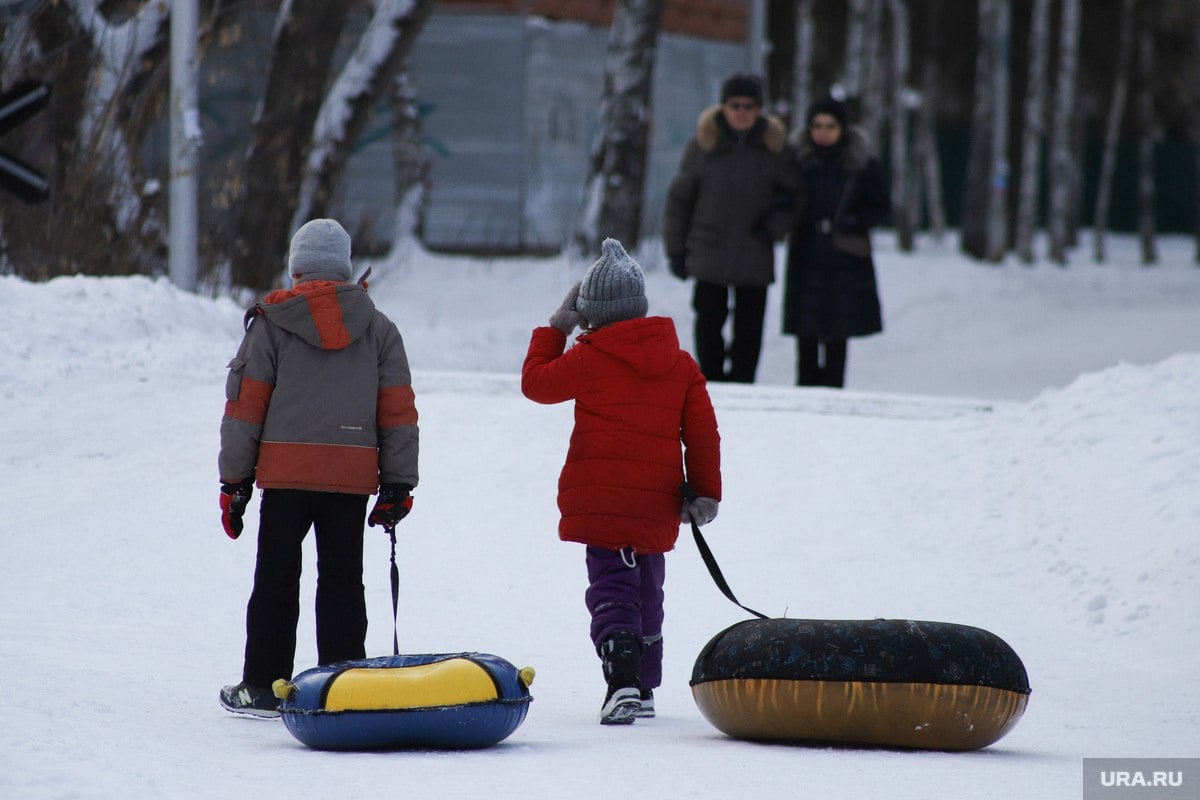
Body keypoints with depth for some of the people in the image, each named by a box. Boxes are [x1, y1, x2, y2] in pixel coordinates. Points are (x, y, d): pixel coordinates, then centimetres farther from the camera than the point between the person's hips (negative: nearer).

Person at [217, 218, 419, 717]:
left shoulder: (272, 323, 1)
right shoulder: (378, 329, 9)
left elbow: (245, 404, 0)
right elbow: (399, 412, 7)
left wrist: (234, 481, 4)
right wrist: (398, 485, 11)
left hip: (285, 471, -2)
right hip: (353, 477, 2)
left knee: (276, 581, 6)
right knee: (342, 582, 7)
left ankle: (263, 687, 8)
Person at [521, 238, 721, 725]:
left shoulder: (590, 358, -6)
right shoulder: (681, 363, 8)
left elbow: (536, 382, 7)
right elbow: (702, 433, 7)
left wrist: (555, 328, 16)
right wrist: (705, 493, 12)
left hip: (602, 499, -5)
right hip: (658, 504, 5)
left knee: (611, 591, -8)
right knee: (646, 591, 20)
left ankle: (623, 680, -28)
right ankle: (644, 688, 28)